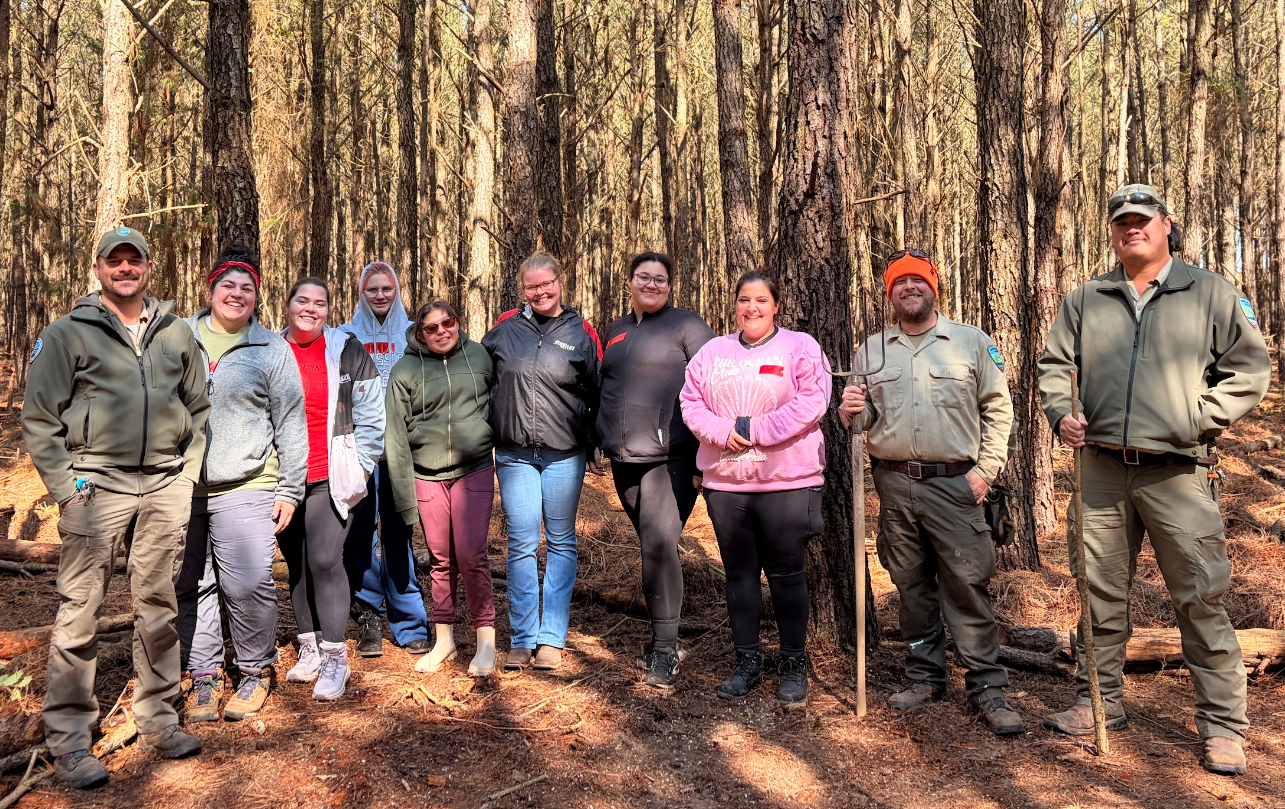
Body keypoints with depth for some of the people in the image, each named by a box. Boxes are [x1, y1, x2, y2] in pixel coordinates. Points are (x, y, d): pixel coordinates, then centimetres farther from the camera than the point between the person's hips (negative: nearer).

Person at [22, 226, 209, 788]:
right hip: (96, 486, -3)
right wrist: (65, 485, -7)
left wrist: (188, 473, 10)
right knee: (80, 610, -3)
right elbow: (39, 419, 0)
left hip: (165, 487, 3)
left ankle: (158, 716, 22)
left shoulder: (177, 334, 12)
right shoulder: (67, 334, 2)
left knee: (158, 604, 10)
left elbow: (199, 409, 19)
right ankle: (67, 737, 7)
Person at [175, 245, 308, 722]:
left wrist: (290, 490, 1)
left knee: (248, 584, -10)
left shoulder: (271, 350, 6)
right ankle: (204, 676, 20)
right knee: (191, 585, 6)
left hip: (245, 487, -2)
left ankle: (256, 672, 10)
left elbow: (291, 423, 6)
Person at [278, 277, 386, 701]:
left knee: (325, 561, -11)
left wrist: (357, 468, 0)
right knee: (296, 564, 10)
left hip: (329, 478, -3)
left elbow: (371, 416, 4)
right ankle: (309, 648, 23)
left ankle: (334, 658, -3)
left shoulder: (348, 351, 2)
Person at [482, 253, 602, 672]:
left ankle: (552, 638, 14)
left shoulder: (581, 333, 1)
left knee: (561, 543, 6)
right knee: (521, 545, 3)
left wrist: (596, 448, 8)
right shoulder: (505, 327, 3)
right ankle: (522, 638, 12)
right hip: (514, 455, 1)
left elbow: (598, 394, 7)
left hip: (564, 455, -1)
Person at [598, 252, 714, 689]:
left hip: (671, 456, -6)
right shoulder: (616, 331, 17)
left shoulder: (687, 325, -1)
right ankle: (662, 636, 23)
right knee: (651, 547, 12)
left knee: (659, 544, -14)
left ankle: (665, 650, -6)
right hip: (624, 459, 6)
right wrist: (605, 440, 18)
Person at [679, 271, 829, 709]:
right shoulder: (712, 352, 14)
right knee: (739, 572, 11)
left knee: (786, 573, 4)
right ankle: (747, 660, 24)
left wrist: (754, 429, -16)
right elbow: (691, 401, 8)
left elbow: (812, 401, -12)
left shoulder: (800, 346, 1)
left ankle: (794, 665, 17)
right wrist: (722, 432, -11)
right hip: (725, 480, 4)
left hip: (786, 480, -4)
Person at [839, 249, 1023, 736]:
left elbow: (998, 408, 4)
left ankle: (987, 688, 4)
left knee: (967, 585, -6)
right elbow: (864, 419, 16)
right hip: (894, 485, 3)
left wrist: (986, 468, -5)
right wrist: (852, 411, -8)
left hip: (955, 483, -3)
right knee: (911, 585, 10)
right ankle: (925, 677, 23)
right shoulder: (872, 350, 12)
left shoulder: (973, 342, 5)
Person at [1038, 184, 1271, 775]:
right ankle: (1100, 702, 25)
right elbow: (1055, 365, 15)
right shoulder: (1085, 300, 12)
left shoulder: (1211, 293, 4)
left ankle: (1222, 724, 10)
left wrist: (1197, 419, -8)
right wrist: (1062, 413, -3)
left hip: (1178, 472, -3)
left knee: (1201, 598, -2)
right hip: (1102, 469, 3)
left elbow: (1249, 369, 3)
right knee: (1101, 591, 11)